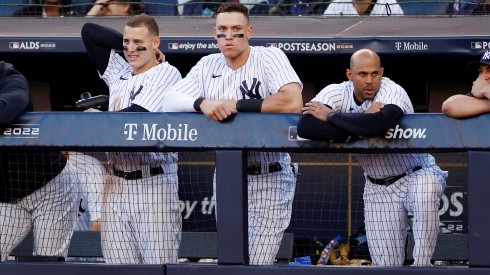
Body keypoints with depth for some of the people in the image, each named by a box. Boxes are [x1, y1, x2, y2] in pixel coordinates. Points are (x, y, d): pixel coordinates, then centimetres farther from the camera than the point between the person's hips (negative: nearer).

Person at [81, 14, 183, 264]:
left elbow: (137, 115, -14)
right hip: (117, 186, 6)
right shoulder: (119, 74, 17)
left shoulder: (166, 73, -2)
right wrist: (129, 43, 17)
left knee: (159, 266, -9)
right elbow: (89, 31, 23)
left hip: (154, 185, -6)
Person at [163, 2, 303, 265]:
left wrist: (236, 105, -19)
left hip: (269, 180, -5)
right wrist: (202, 103, -19)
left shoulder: (269, 57, -10)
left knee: (256, 267, -10)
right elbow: (170, 102, 2)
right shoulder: (208, 65, 7)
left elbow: (293, 103, -26)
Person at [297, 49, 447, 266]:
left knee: (425, 193, -39)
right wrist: (362, 122, -32)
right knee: (385, 265, -3)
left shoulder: (392, 92, -22)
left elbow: (378, 124, -46)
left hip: (416, 173, -4)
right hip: (378, 187, 4)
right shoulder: (337, 93, -11)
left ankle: (421, 266, -27)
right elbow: (305, 126, -30)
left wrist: (329, 116, -33)